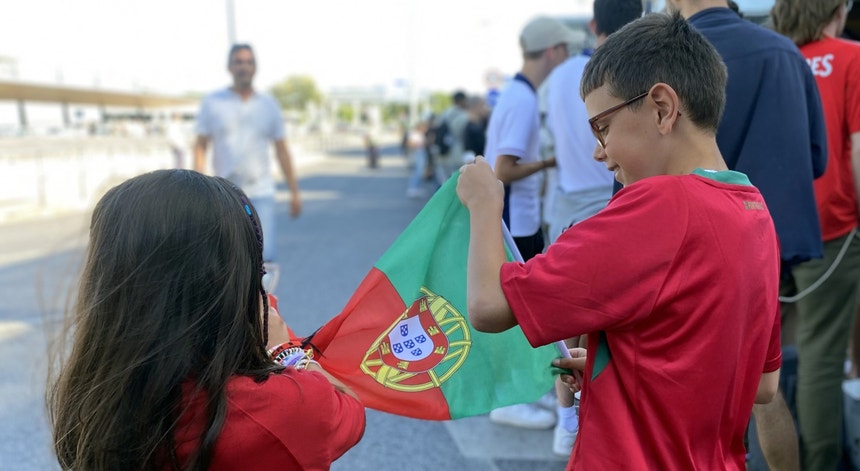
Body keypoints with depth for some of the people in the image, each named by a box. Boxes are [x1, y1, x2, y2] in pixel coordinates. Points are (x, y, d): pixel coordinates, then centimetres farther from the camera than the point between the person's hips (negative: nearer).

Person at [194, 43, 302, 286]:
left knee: (265, 258, -11)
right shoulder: (212, 103, 3)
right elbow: (200, 146, 3)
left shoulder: (269, 105, 8)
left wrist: (294, 191, 9)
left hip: (261, 193, 1)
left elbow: (281, 149, 11)